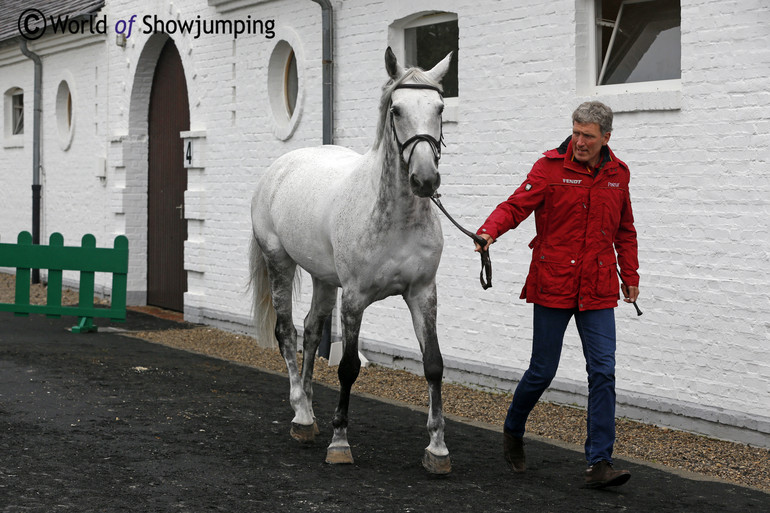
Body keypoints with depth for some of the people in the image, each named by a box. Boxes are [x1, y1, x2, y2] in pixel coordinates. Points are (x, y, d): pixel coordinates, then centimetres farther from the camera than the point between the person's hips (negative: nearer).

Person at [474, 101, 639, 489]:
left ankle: (599, 463, -4)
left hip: (597, 290, 3)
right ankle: (513, 431, 32)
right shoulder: (551, 167, -5)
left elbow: (624, 231, 20)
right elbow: (516, 206, -13)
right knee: (542, 371, 4)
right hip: (553, 286, -3)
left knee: (602, 372, -6)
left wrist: (630, 275, 19)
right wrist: (489, 230, -32)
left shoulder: (617, 174, 9)